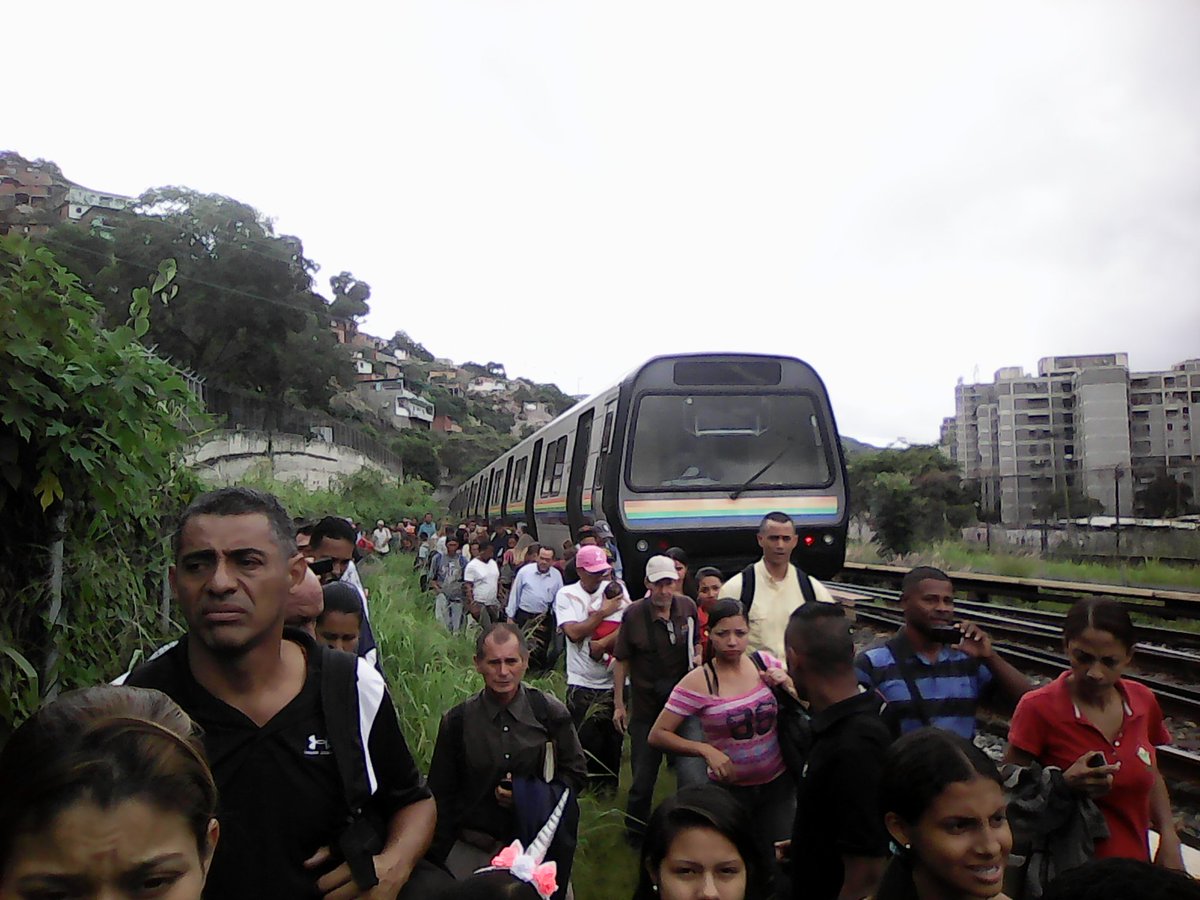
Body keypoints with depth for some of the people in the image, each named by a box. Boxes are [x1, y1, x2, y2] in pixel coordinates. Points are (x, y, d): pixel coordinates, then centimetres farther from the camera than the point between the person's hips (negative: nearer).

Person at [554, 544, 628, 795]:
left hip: (614, 679, 1)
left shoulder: (617, 589, 4)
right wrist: (603, 612, -9)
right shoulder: (566, 595, 0)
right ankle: (588, 786, 20)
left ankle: (609, 785, 25)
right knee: (585, 737, 3)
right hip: (581, 682, -1)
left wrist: (604, 644, -16)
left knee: (613, 736, 8)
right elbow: (574, 632, -11)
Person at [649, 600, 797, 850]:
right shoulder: (698, 682, -15)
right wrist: (705, 749, -25)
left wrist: (787, 685, -11)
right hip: (730, 788, -3)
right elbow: (657, 735, -14)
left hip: (779, 782, 3)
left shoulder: (766, 663, -5)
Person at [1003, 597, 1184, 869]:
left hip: (1133, 863, 5)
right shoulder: (1038, 708, -20)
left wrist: (1168, 837, -1)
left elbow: (1151, 775, 12)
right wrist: (1064, 784, -29)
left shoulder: (1143, 701, -3)